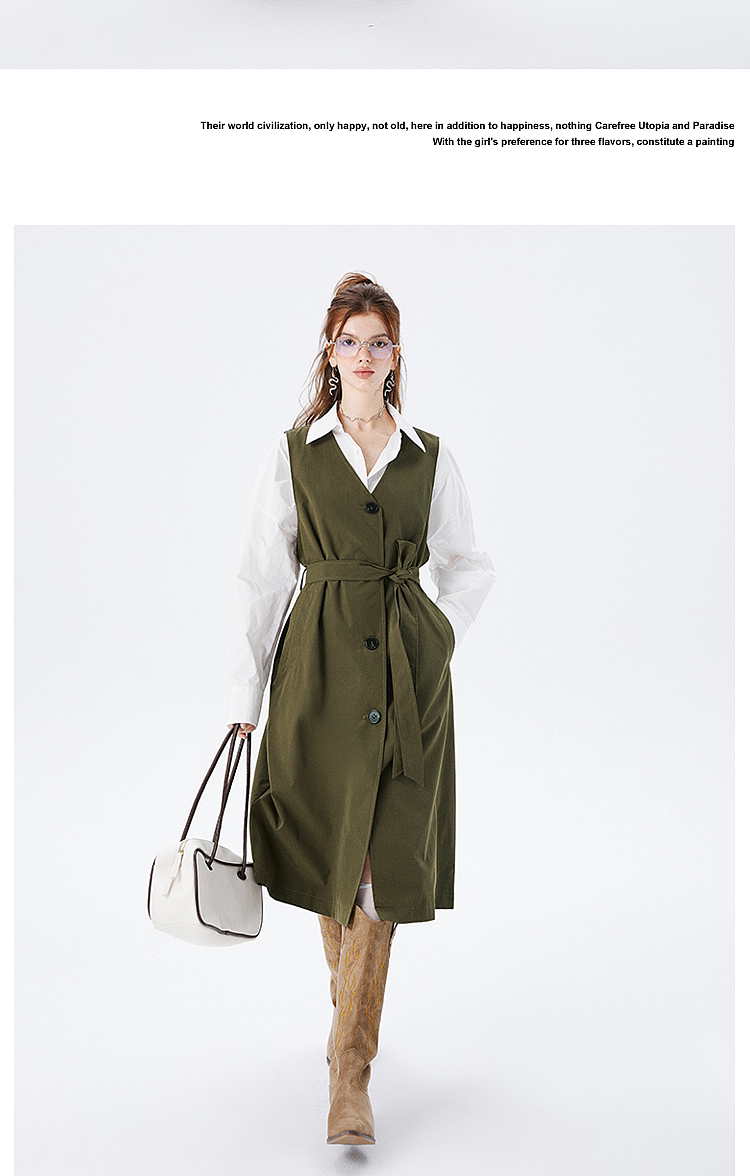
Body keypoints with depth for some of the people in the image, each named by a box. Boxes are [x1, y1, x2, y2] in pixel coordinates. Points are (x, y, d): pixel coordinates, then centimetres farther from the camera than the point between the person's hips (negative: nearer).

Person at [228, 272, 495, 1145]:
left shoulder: (430, 458, 7)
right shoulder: (293, 454, 3)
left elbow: (469, 566, 17)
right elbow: (261, 580, 2)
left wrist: (440, 633, 1)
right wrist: (245, 700, -1)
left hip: (408, 676, 0)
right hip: (321, 669, 0)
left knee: (382, 860, -3)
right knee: (329, 846, 10)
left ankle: (350, 1063, 4)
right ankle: (349, 994, 38)